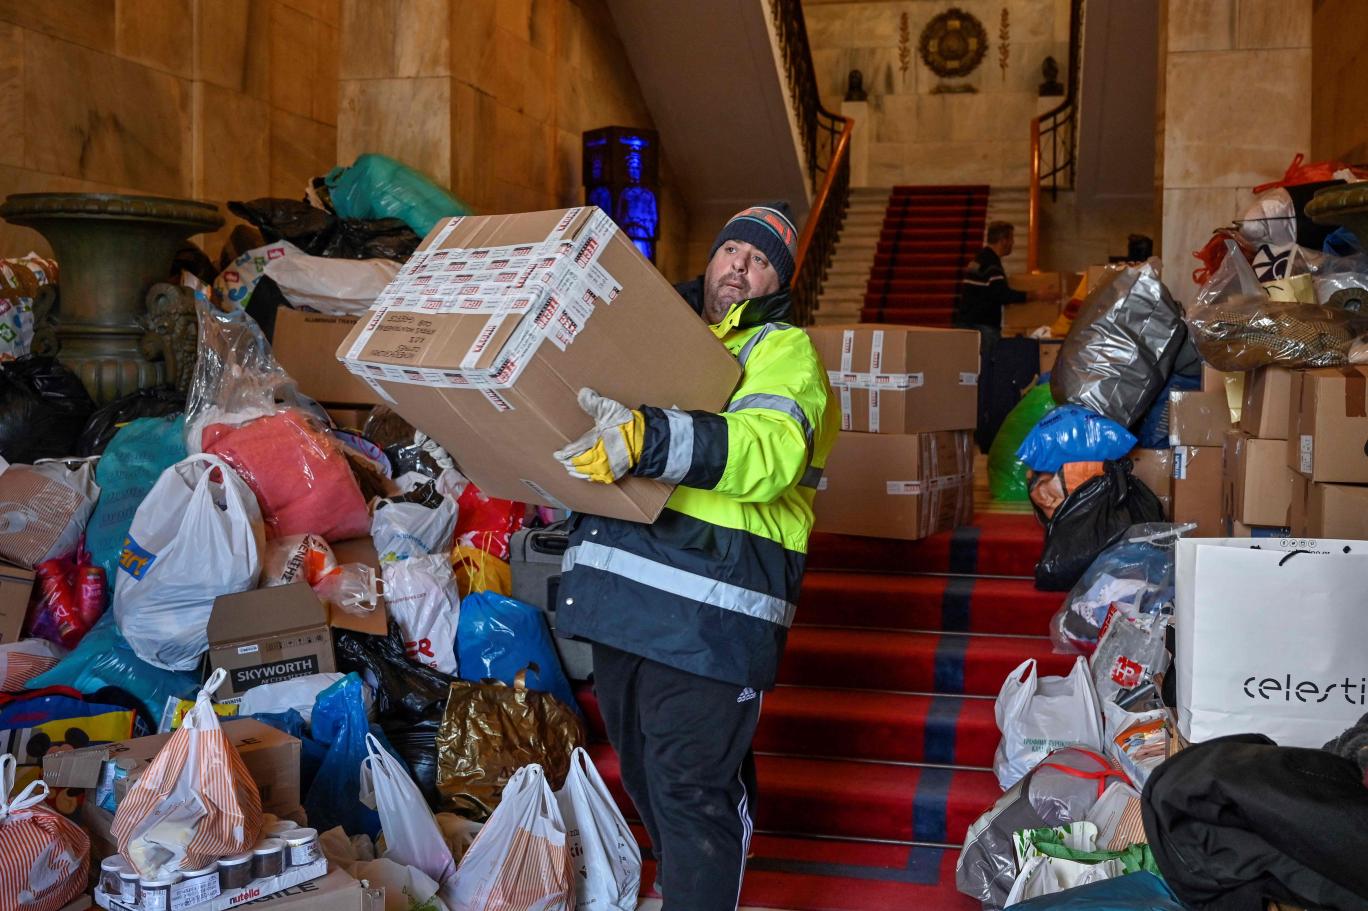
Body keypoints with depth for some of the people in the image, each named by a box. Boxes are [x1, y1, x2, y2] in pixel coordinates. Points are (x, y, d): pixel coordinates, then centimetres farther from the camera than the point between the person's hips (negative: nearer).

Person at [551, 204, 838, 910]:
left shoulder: (784, 349, 0)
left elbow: (769, 452, -21)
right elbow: (580, 406, 32)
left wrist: (643, 439, -34)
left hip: (708, 600, -7)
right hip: (621, 583, 7)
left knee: (689, 781, -5)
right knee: (641, 767, 19)